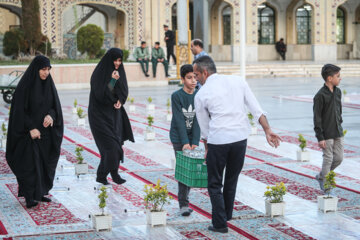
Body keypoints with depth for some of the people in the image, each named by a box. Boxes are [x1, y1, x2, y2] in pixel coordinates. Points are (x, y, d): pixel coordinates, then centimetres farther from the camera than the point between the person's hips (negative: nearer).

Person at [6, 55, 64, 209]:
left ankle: (40, 192, 20)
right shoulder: (25, 85, -12)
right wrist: (31, 128, -20)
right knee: (30, 164, -7)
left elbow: (55, 105, 7)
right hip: (29, 131, -6)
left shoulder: (48, 84, 6)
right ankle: (29, 198, -3)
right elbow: (19, 110, -13)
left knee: (44, 162, 9)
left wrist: (51, 115, -15)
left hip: (45, 131, 6)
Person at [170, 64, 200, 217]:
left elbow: (197, 121, -6)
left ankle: (185, 198, 19)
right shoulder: (176, 96, -10)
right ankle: (183, 204, -3)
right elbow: (179, 120, -15)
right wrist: (185, 142, -22)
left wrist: (195, 142, -15)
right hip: (179, 138, -3)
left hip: (193, 137, 4)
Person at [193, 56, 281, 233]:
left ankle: (220, 224, 7)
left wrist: (207, 149, 22)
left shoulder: (201, 95, 2)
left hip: (217, 140, -4)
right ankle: (227, 216, 30)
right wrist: (268, 131, 4)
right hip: (240, 137, 4)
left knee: (215, 184, 9)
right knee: (232, 180, 20)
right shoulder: (237, 81, 10)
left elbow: (204, 127, 10)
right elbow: (256, 109, 5)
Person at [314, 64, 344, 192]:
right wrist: (320, 137, -15)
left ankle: (321, 176, 28)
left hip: (338, 132, 7)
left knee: (339, 157, 9)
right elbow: (317, 118, -14)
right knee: (328, 159, -2)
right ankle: (324, 183, 13)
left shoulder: (338, 91, 7)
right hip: (326, 134, -7)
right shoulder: (320, 95, -15)